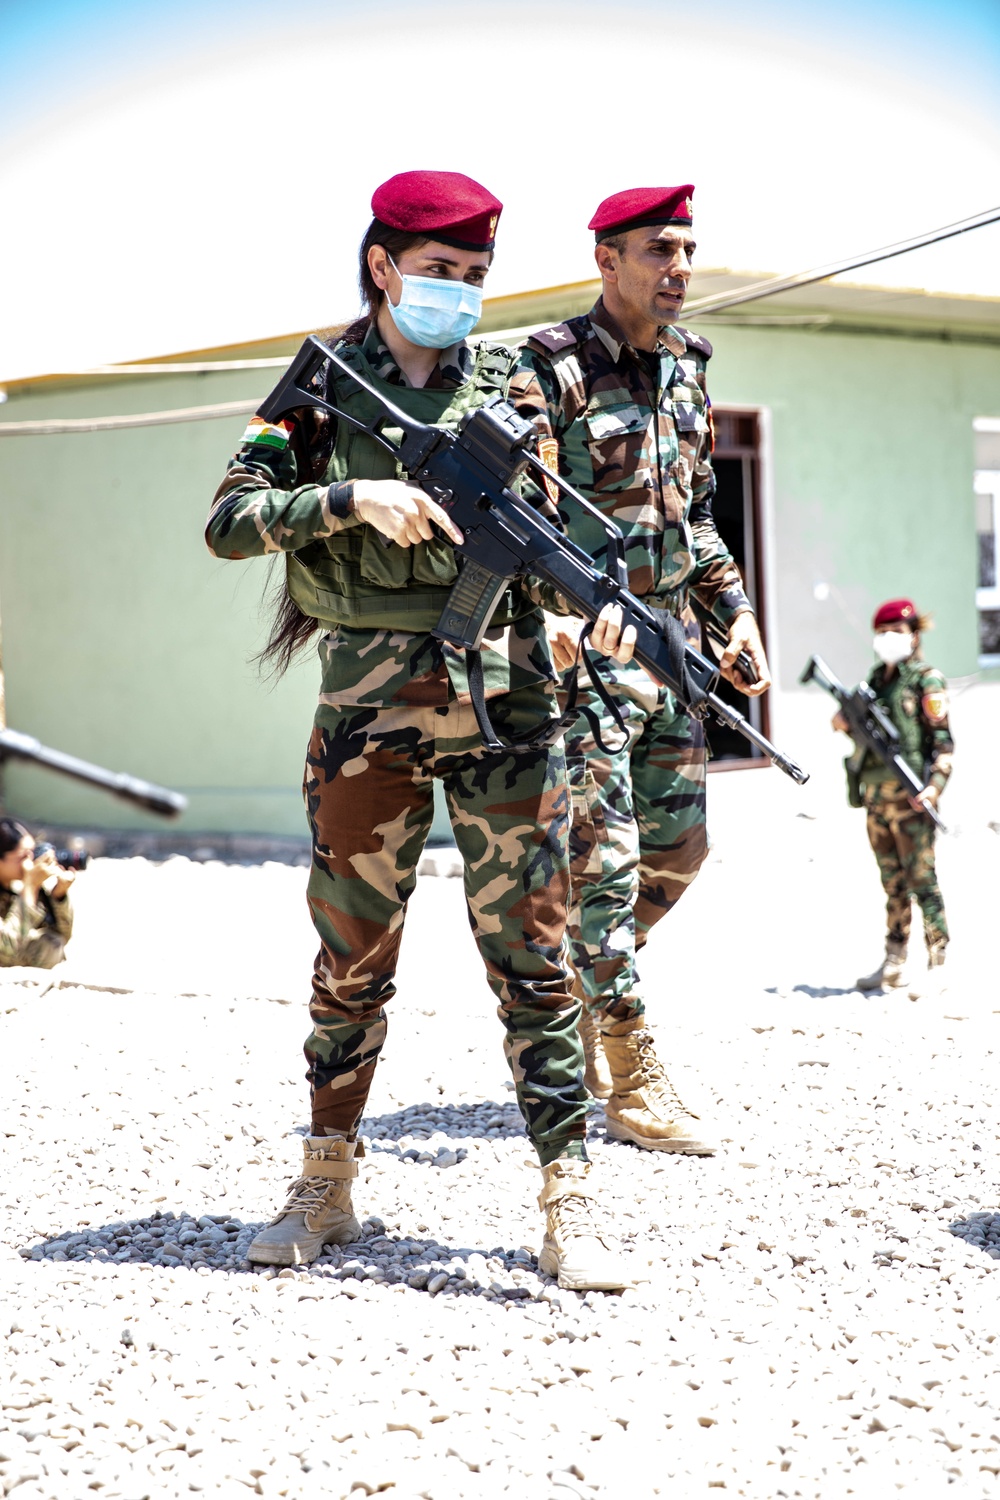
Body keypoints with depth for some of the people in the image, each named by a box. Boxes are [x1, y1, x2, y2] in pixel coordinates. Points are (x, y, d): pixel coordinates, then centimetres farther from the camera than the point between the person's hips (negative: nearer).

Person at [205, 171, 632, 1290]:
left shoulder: (509, 383, 9)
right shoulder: (322, 385, 5)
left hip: (502, 695, 1)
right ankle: (325, 1185, 20)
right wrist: (351, 499, -17)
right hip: (368, 704, 0)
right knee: (352, 955, 7)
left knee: (531, 949, -2)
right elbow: (229, 519, -3)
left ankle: (568, 1200, 0)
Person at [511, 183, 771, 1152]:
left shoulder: (684, 368, 12)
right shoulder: (551, 368, -11)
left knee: (678, 850, 12)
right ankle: (632, 1083, -1)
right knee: (602, 858, -6)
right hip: (586, 646, -8)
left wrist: (735, 611, 14)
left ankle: (575, 983, 31)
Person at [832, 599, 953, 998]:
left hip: (910, 798, -7)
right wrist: (846, 724, 3)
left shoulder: (926, 680, -4)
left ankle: (937, 966, -2)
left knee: (921, 879, -6)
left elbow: (943, 740, -8)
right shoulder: (876, 677, 15)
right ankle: (894, 965, 16)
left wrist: (936, 784, -21)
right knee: (892, 883, 11)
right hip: (876, 794, 7)